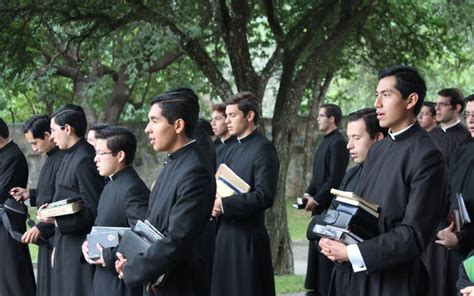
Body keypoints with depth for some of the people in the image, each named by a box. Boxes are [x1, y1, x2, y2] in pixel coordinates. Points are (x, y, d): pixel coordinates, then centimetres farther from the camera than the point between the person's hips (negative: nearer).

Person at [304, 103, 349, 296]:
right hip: (319, 204, 10)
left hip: (329, 205, -10)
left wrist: (316, 199, -16)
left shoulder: (338, 143, -16)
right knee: (316, 249, 13)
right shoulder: (326, 141, 14)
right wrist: (308, 193, 5)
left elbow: (335, 178, -20)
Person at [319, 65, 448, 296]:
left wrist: (351, 253, -19)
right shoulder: (377, 150, 10)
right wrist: (336, 239, -5)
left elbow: (414, 234, -19)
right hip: (363, 275, 7)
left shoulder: (427, 156, -15)